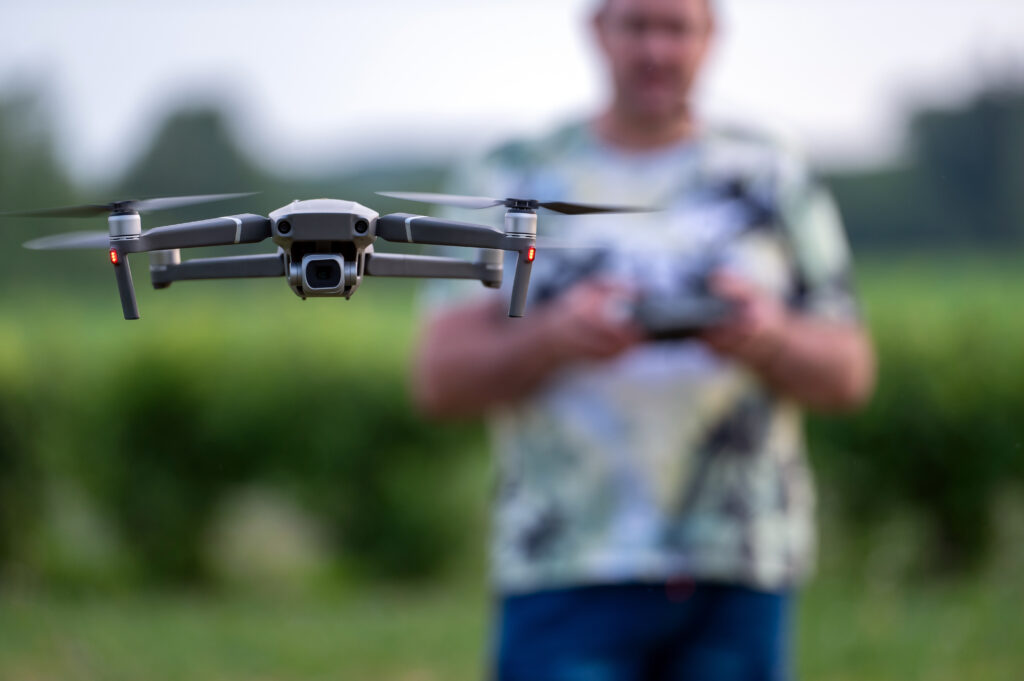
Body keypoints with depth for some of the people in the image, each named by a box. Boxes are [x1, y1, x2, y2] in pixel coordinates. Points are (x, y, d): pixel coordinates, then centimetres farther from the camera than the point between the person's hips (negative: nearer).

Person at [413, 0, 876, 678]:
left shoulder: (773, 179, 13)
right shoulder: (513, 183, 8)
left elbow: (850, 374, 9)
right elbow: (439, 380, 1)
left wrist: (773, 338, -14)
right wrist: (553, 338, -19)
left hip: (742, 572, 2)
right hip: (570, 567, -2)